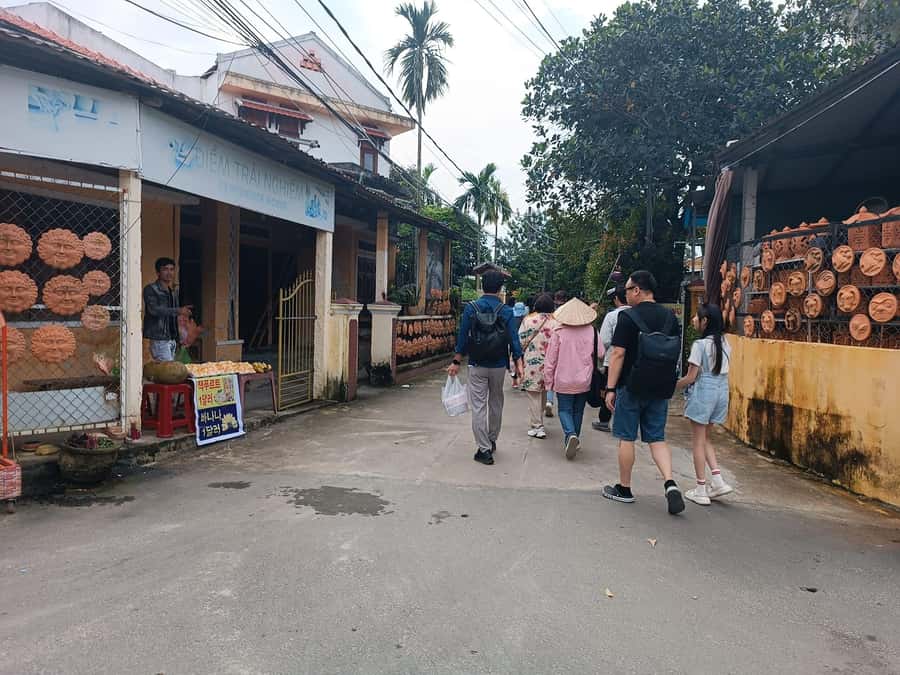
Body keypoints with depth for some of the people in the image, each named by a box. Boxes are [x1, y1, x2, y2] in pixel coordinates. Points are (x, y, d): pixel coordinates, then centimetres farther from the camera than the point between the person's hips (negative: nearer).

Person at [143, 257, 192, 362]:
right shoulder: (150, 289, -5)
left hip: (172, 338, 7)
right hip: (159, 339, -7)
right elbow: (153, 310, -21)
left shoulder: (174, 291, 16)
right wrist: (178, 311, -29)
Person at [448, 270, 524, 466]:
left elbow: (462, 337, -4)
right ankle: (492, 440, 34)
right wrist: (518, 363, -5)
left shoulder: (471, 308, -5)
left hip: (477, 365, -1)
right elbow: (513, 338, -8)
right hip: (498, 365, 2)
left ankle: (484, 449, 1)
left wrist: (456, 362, 3)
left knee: (478, 406, 2)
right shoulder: (506, 311, -4)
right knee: (496, 404, 19)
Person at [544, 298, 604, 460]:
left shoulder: (559, 332, -10)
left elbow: (551, 359, -7)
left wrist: (549, 380, 3)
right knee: (578, 410, 17)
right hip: (584, 381, 2)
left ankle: (570, 434, -16)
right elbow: (600, 354, -3)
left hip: (564, 381, -2)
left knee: (564, 409, 8)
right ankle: (575, 441, 26)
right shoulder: (591, 331, -7)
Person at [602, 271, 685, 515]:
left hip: (632, 387, -5)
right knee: (657, 438, 12)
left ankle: (624, 489, 16)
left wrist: (610, 388, -10)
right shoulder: (670, 317, 7)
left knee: (626, 438, 6)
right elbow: (676, 353, 13)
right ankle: (670, 484, -4)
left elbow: (618, 354, -14)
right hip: (661, 389, 5)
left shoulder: (628, 316, -11)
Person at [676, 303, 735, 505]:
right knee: (705, 438, 20)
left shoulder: (700, 344, -14)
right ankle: (718, 481, 12)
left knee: (699, 441, 3)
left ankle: (701, 490, 8)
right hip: (721, 391, 7)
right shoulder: (725, 343, 7)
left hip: (703, 391, -7)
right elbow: (721, 371, 8)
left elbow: (691, 377, -13)